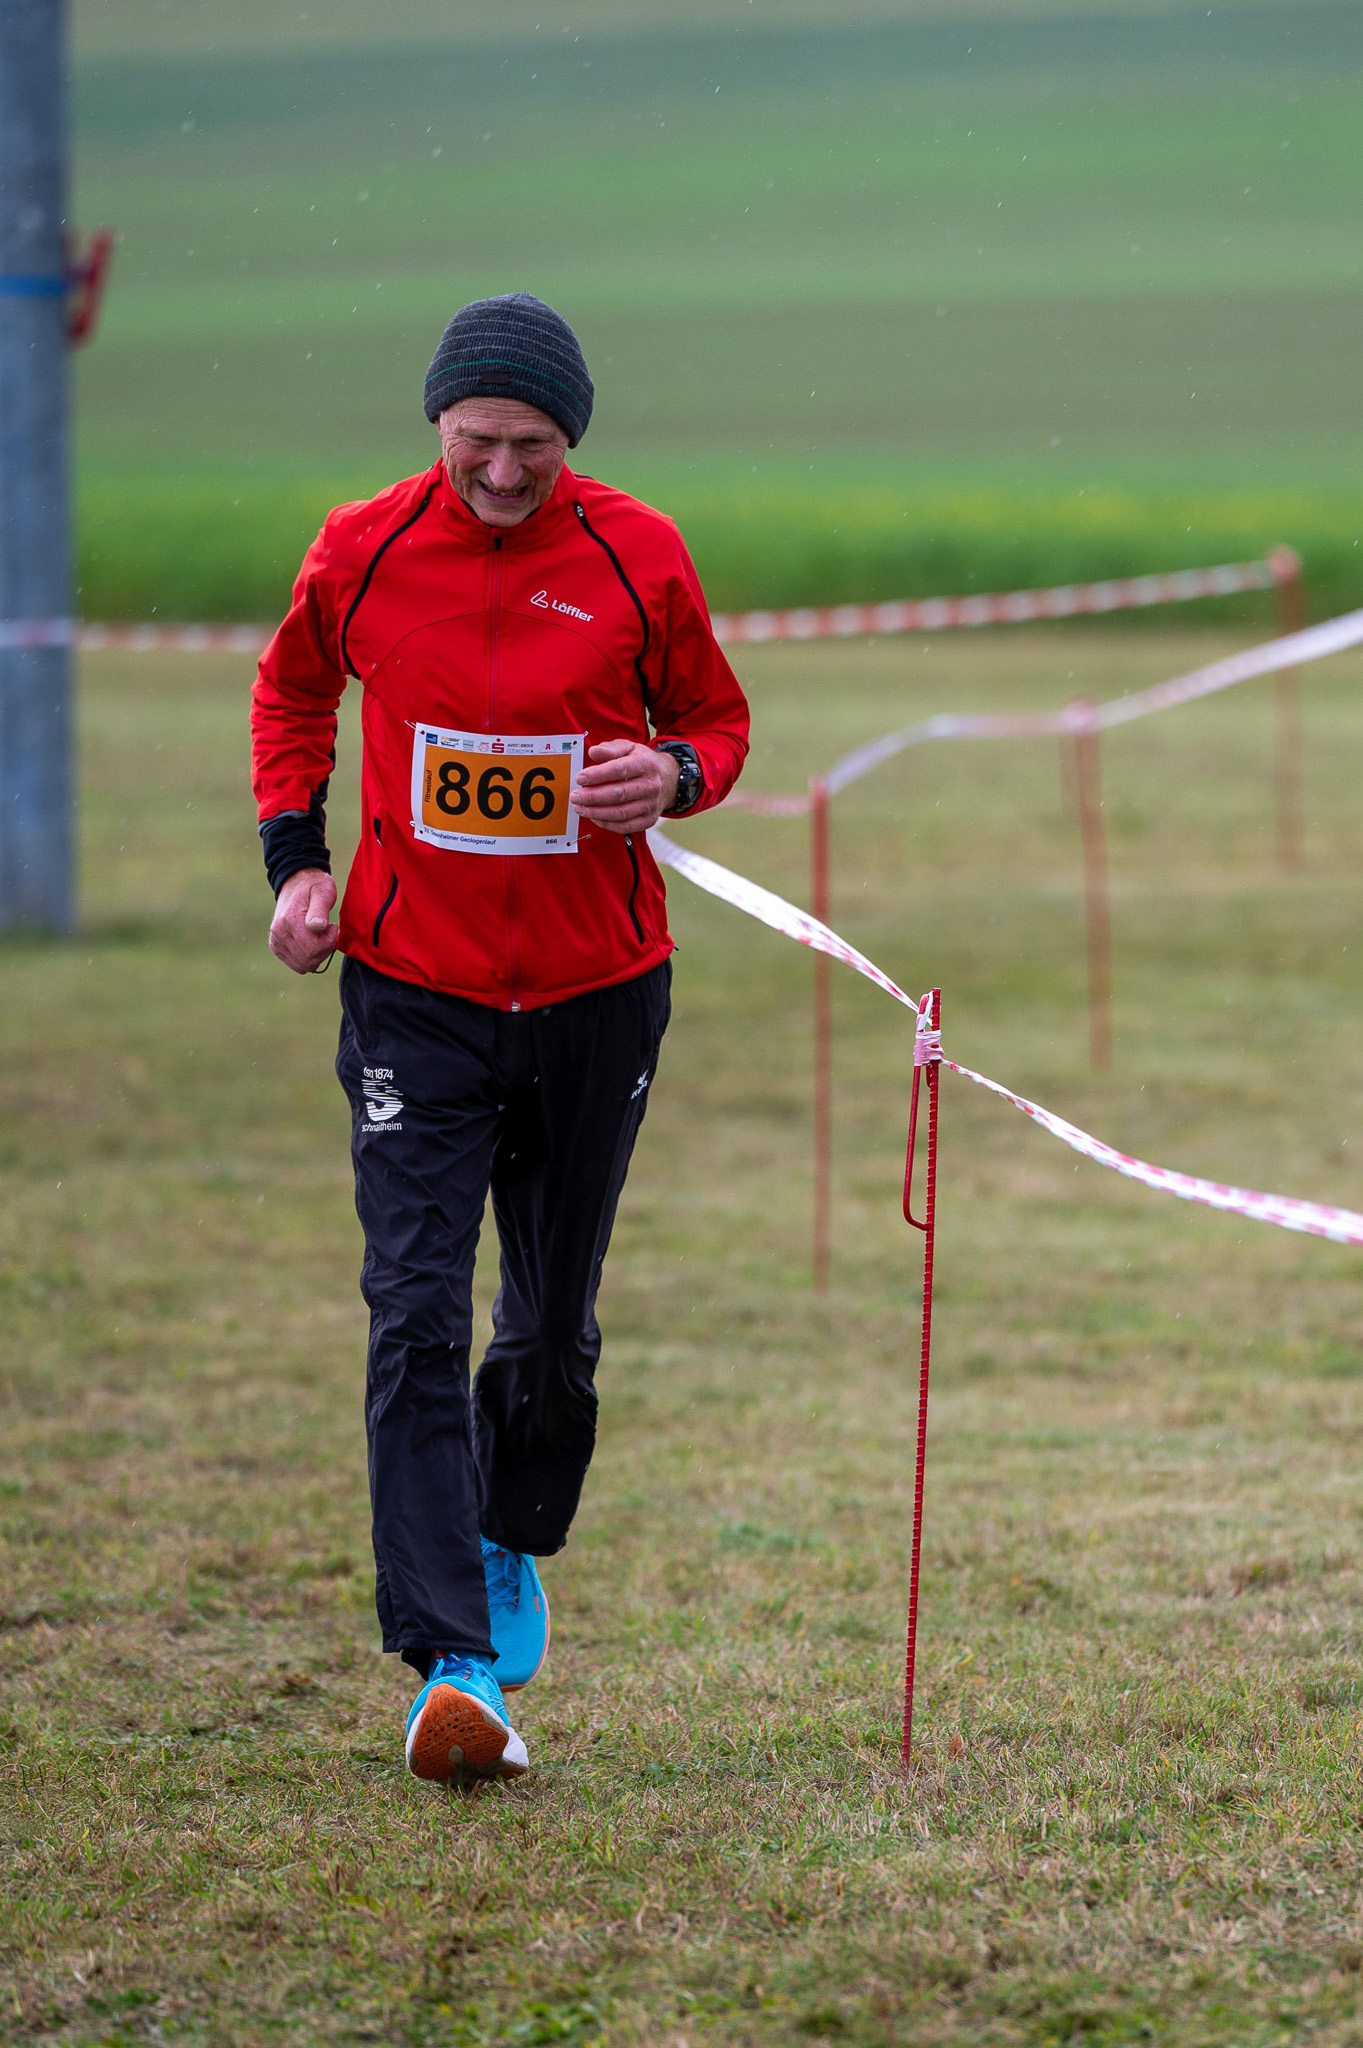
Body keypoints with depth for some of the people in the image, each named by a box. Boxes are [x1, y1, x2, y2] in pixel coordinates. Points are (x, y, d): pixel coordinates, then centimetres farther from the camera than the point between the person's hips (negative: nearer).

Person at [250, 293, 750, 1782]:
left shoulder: (636, 558, -6)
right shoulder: (362, 551, -5)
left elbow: (716, 720, 8)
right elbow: (293, 689, 15)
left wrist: (673, 777, -15)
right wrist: (296, 858, 3)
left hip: (595, 989, 1)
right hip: (412, 989, -1)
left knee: (553, 1324, 13)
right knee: (417, 1317, -12)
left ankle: (511, 1547, 42)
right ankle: (450, 1664, -15)